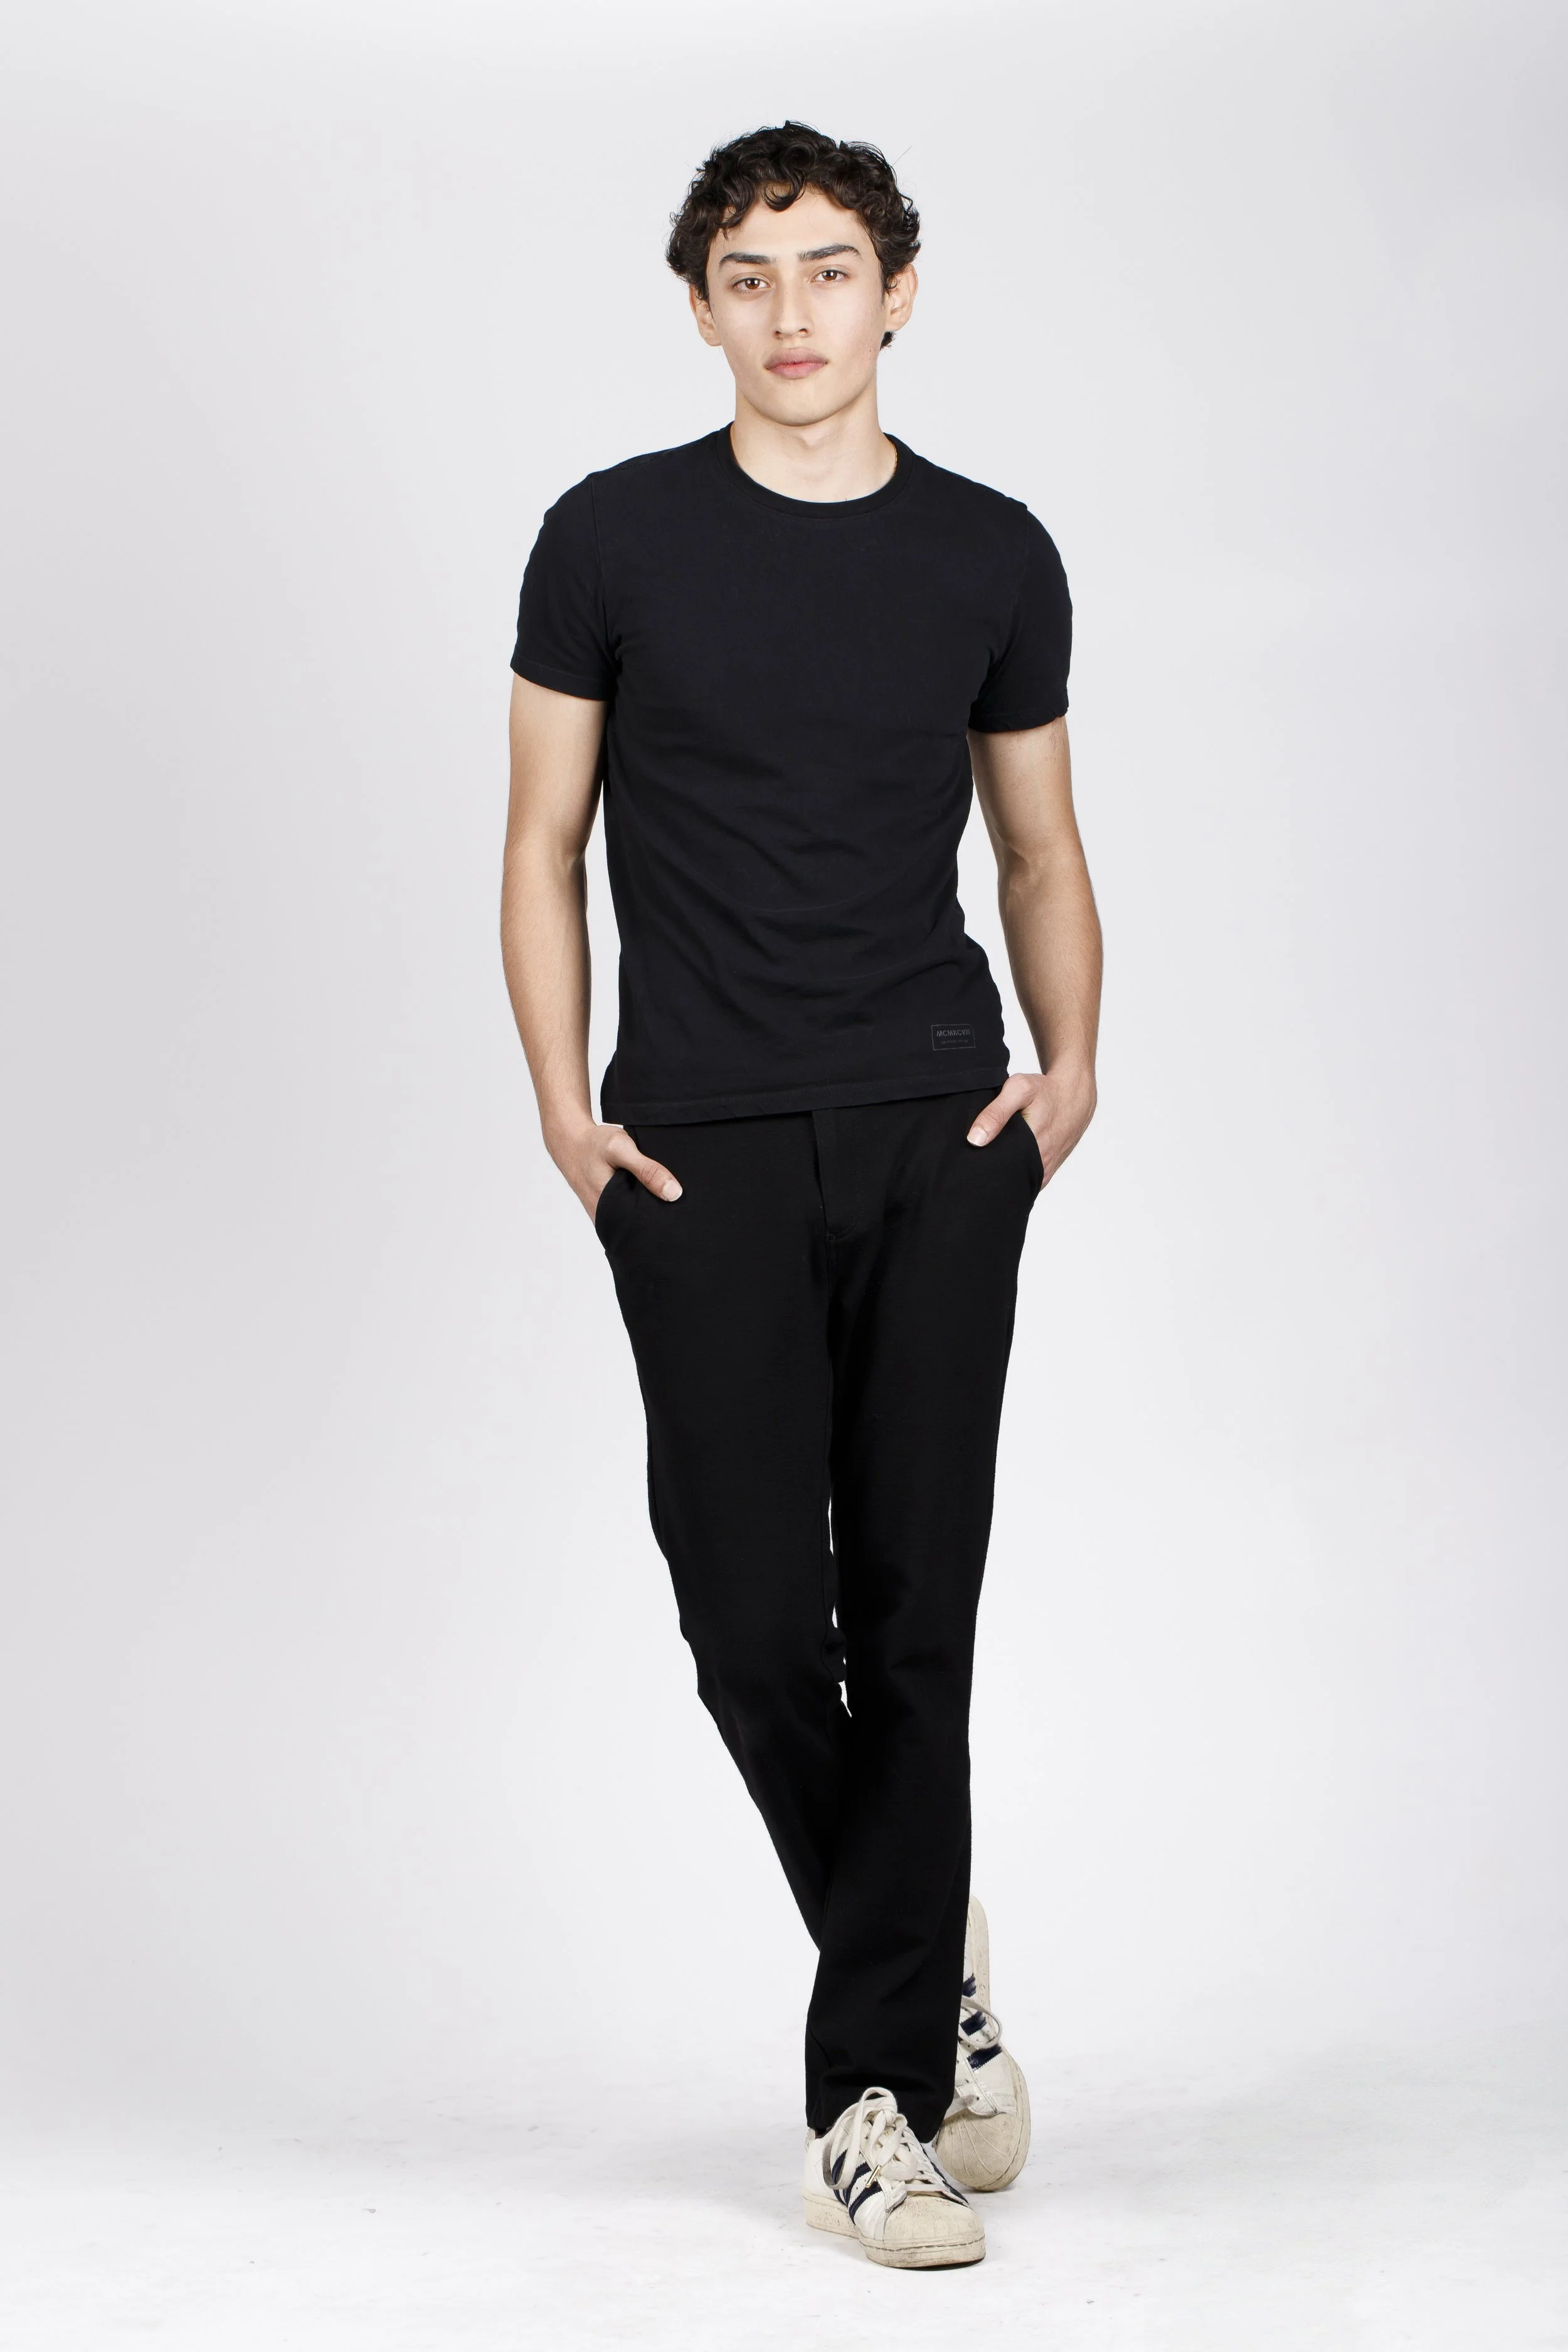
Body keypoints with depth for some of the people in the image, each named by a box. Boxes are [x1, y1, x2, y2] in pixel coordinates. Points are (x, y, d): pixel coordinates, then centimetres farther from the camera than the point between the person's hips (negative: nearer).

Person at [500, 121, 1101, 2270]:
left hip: (940, 1140, 1)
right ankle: (933, 1952, 25)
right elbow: (546, 843, 7)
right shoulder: (615, 540, 2)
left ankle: (873, 2097, 9)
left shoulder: (994, 558, 7)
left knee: (913, 1611, -1)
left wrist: (1070, 1062, -1)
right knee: (752, 1613, -3)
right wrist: (565, 1105, -4)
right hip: (707, 1153, -1)